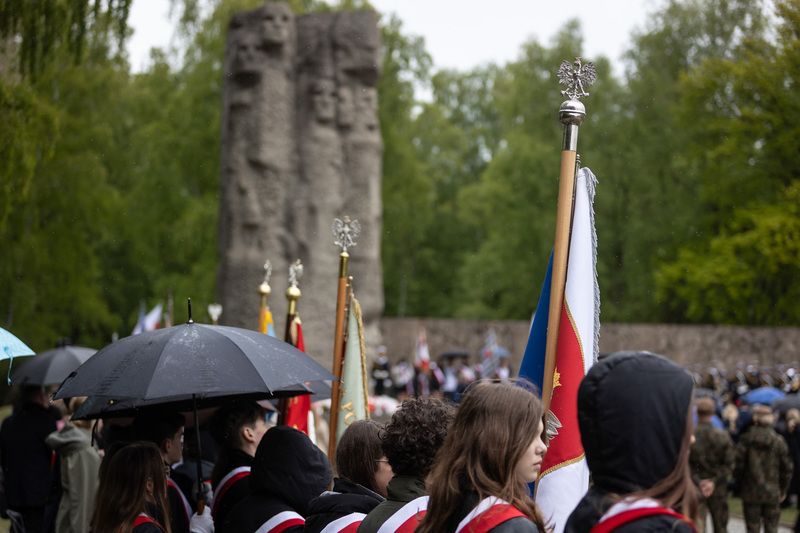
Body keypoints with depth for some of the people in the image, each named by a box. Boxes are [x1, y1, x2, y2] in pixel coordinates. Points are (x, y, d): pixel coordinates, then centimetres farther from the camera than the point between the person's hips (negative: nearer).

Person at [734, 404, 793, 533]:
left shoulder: (746, 439, -6)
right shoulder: (778, 441, -4)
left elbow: (738, 465, -5)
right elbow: (786, 468, 1)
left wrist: (741, 486, 8)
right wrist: (783, 490, 12)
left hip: (751, 492, 0)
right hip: (772, 493, 0)